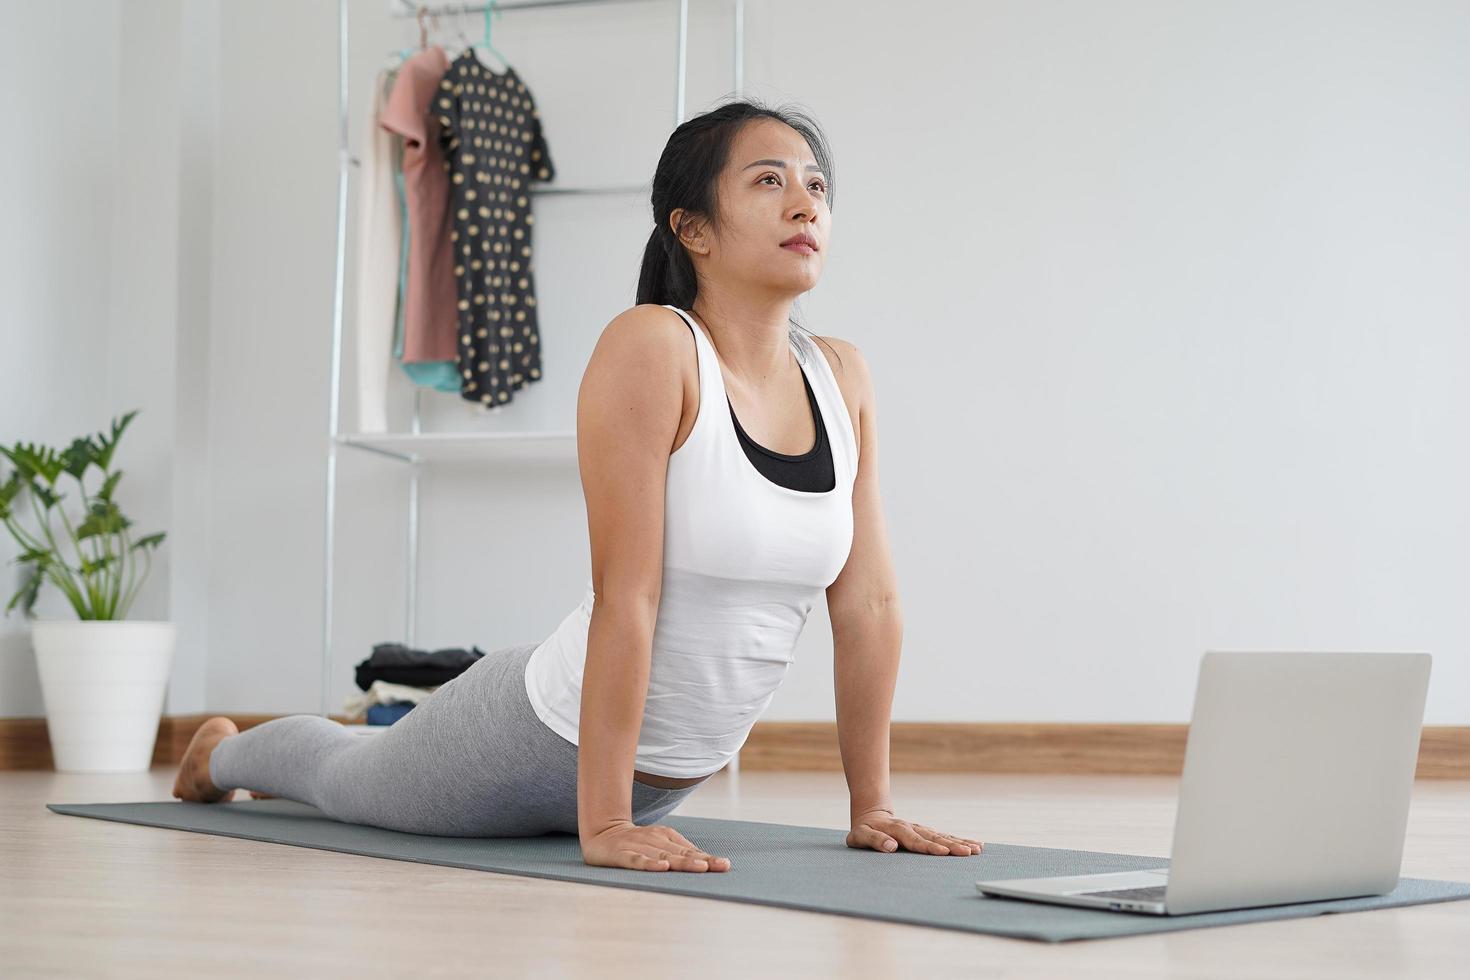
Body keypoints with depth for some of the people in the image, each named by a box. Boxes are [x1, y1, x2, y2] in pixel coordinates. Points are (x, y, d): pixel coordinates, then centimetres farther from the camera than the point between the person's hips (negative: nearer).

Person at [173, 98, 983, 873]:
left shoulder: (842, 377, -6)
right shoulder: (650, 348, -25)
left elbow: (869, 602, -3)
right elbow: (625, 598, -29)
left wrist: (872, 804, -3)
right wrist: (603, 825, -30)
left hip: (672, 779, 6)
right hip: (542, 740, -6)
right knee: (348, 783, 26)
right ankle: (223, 752, 59)